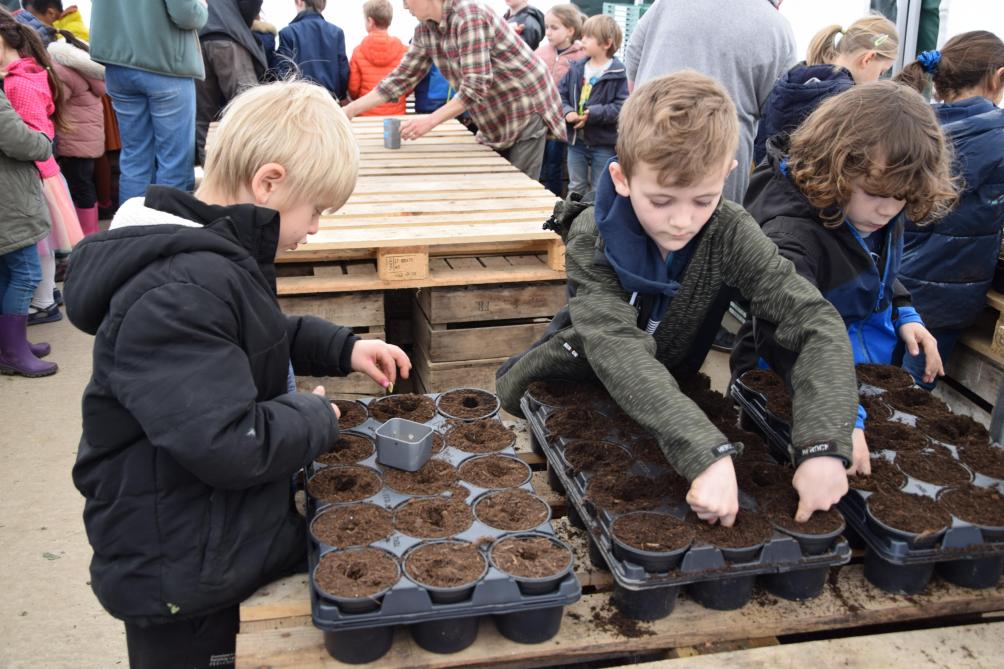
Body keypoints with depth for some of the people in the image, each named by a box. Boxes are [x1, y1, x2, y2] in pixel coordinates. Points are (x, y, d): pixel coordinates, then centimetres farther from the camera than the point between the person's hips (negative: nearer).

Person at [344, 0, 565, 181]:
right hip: (495, 119, 8)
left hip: (526, 110, -8)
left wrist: (430, 121, -31)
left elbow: (476, 86, -30)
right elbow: (401, 78, 4)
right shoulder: (425, 30, -1)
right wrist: (350, 110, -2)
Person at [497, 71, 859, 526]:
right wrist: (707, 453, -56)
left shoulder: (730, 232, -24)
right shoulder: (592, 239, -30)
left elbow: (817, 321, -31)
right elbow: (619, 352, -43)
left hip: (672, 390, 2)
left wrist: (824, 445, -48)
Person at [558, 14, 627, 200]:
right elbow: (560, 95, 8)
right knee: (576, 187, 16)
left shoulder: (618, 73, -11)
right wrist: (567, 112, -13)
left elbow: (622, 106, -17)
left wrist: (593, 114, -24)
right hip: (576, 140, 5)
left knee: (599, 191, 8)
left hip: (604, 143, -4)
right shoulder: (576, 68, 4)